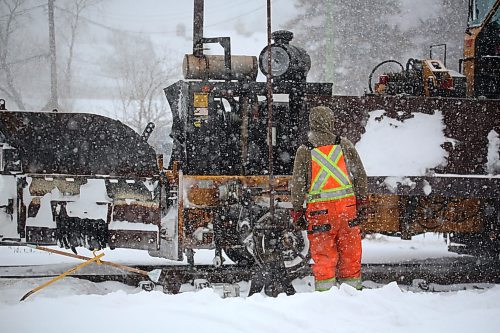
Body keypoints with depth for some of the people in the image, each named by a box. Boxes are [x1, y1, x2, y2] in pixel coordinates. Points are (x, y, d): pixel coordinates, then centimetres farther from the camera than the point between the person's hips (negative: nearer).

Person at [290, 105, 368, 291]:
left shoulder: (304, 151, -1)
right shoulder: (344, 145, 4)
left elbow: (297, 185, 0)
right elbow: (360, 175, 8)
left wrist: (297, 212, 8)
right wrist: (362, 203, 16)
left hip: (319, 208, -1)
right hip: (346, 204, 1)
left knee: (323, 255, 4)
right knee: (350, 251, 10)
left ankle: (325, 291, 3)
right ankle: (352, 287, 15)